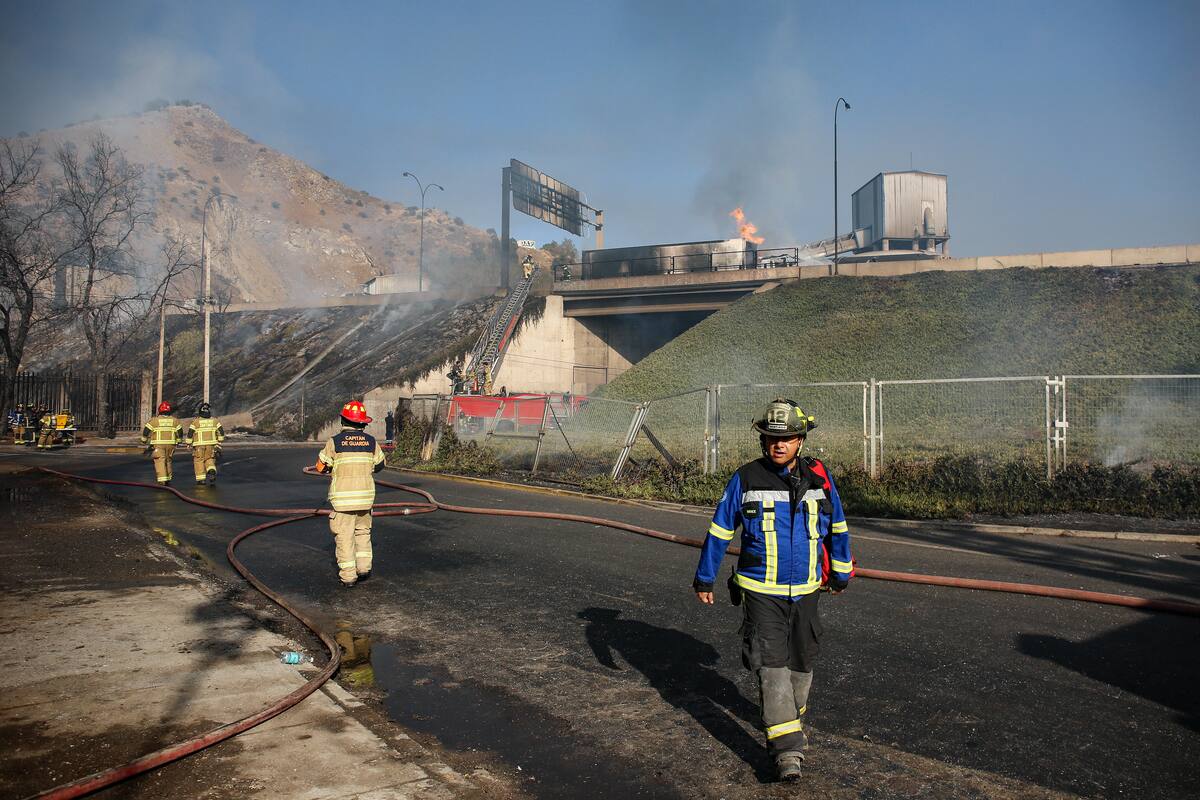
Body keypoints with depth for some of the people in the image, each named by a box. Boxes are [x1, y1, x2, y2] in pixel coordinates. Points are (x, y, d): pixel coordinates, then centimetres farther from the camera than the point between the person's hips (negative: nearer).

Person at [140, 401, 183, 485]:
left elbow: (146, 430, -3)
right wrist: (178, 441, 23)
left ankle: (162, 481, -17)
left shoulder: (155, 420, -3)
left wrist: (144, 440, 11)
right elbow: (180, 431, 9)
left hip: (158, 444, -3)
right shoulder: (174, 420, 5)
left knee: (160, 462, -5)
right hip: (170, 444, 3)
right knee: (168, 461, 16)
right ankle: (168, 480, 20)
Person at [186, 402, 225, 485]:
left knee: (199, 461, 9)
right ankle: (212, 471, -14)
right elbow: (221, 432, -1)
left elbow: (190, 433, -6)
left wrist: (189, 444, 5)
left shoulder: (196, 421, -6)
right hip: (211, 444, 2)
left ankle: (201, 479, 6)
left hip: (199, 445, -2)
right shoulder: (214, 421, 1)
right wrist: (219, 442, 8)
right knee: (209, 460, 14)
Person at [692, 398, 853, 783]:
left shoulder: (819, 477, -1)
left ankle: (792, 719, 40)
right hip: (761, 591, -3)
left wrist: (841, 574, 20)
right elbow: (719, 531, 1)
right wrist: (704, 579, 4)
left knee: (801, 661, 15)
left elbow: (837, 528, 13)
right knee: (771, 665, -8)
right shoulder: (746, 478, -7)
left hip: (805, 591, 3)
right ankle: (787, 750, -3)